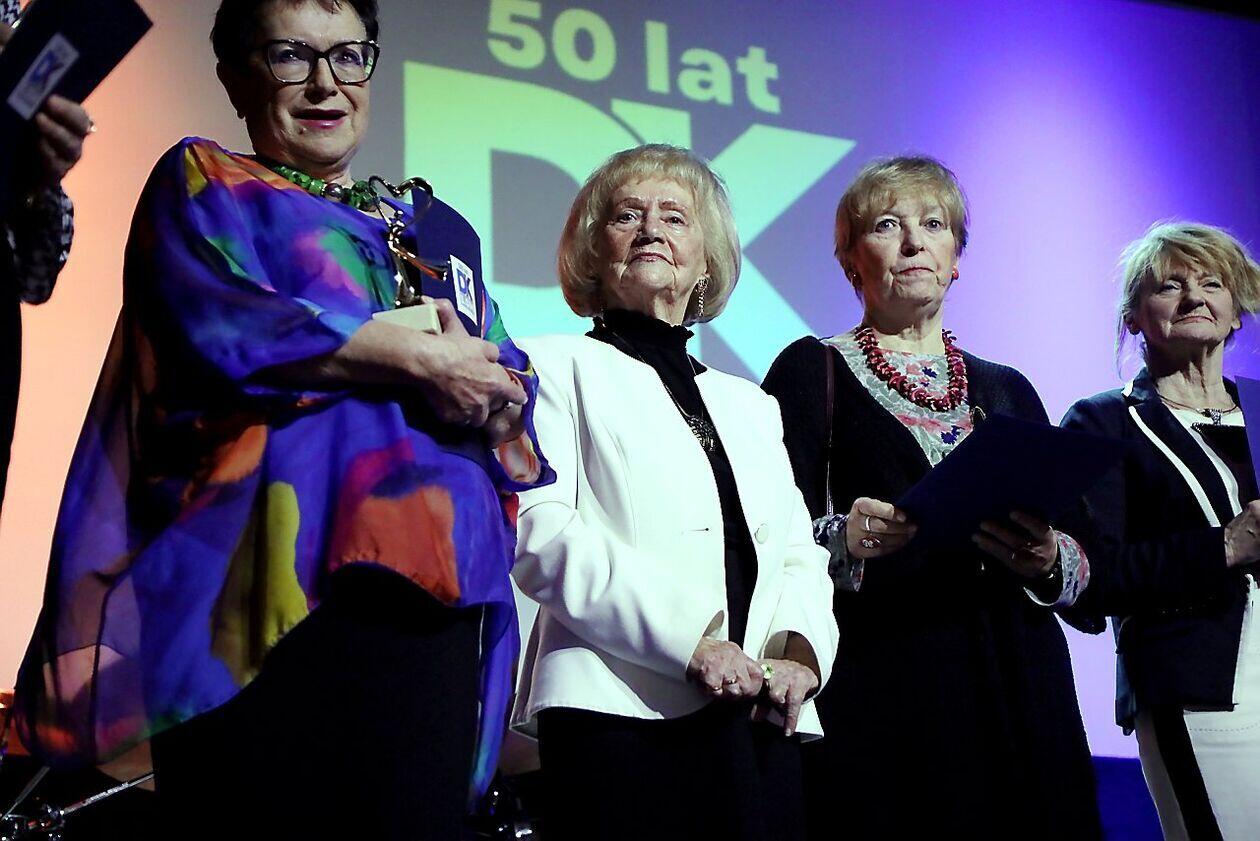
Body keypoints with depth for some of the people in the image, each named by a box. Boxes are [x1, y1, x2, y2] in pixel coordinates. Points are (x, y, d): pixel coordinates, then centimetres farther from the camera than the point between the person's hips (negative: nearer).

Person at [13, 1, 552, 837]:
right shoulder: (204, 185, 14)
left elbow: (515, 381, 16)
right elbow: (217, 322, -7)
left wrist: (489, 396, -8)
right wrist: (417, 359, -6)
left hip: (426, 585, 4)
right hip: (263, 574, -4)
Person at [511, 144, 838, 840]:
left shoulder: (752, 405, 27)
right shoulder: (559, 367, 9)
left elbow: (798, 554, 18)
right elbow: (538, 533, -6)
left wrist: (800, 648, -4)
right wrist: (687, 638, -16)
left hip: (763, 724, 5)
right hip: (624, 712, -5)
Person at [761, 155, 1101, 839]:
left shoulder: (1008, 390, 18)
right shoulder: (812, 371, 6)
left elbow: (1081, 570, 15)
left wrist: (1047, 558, -7)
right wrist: (845, 539, -23)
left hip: (1020, 694, 4)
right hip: (876, 694, -4)